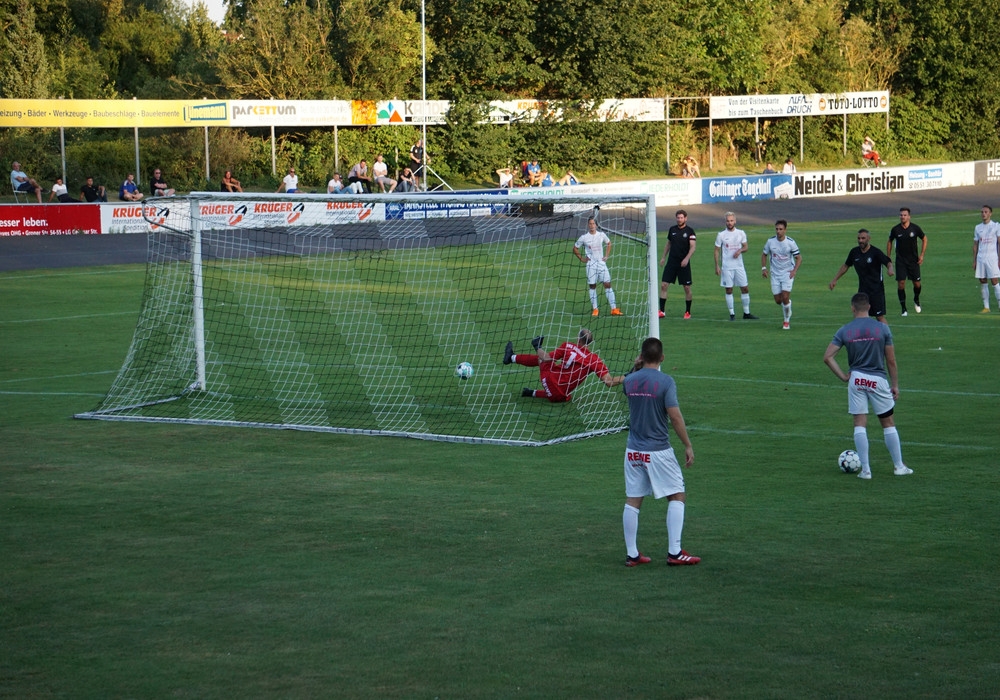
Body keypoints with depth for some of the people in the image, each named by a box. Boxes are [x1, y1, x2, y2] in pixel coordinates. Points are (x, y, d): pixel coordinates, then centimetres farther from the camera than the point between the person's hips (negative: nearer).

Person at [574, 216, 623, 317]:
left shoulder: (602, 235, 3)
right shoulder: (584, 238, -3)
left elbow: (609, 243, 22)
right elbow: (575, 248, 9)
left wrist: (606, 256, 12)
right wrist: (582, 259, 1)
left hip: (601, 262, 2)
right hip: (591, 264, -2)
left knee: (608, 285, -4)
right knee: (593, 286, 1)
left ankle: (614, 309, -5)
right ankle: (595, 309, 7)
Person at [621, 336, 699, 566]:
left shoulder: (630, 381, 1)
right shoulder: (665, 381, -13)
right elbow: (675, 417, -15)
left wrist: (636, 368, 20)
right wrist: (688, 446, -7)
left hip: (633, 450, 5)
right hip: (658, 451, -5)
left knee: (633, 501, 9)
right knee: (677, 497, 6)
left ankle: (632, 554, 11)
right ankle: (674, 552, 1)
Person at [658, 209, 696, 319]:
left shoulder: (689, 231, -4)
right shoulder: (672, 229, 8)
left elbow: (693, 247, -11)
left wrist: (686, 258, -25)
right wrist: (664, 257, 17)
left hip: (684, 263, -3)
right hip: (671, 261, 3)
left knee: (687, 288, 2)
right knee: (663, 285, -6)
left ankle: (687, 312, 16)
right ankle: (661, 311, -2)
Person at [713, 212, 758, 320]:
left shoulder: (741, 233, 3)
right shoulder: (721, 235, -3)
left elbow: (746, 247, 11)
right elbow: (717, 251, 1)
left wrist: (740, 250, -12)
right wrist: (717, 266, -5)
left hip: (739, 266, 2)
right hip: (726, 267, -2)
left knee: (745, 288, 3)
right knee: (729, 290, 0)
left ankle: (746, 313, 14)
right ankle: (732, 314, 8)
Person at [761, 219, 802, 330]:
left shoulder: (790, 242, -12)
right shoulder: (770, 241, -5)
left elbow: (798, 258, -6)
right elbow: (764, 254, 10)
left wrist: (794, 270, -19)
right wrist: (763, 268, -1)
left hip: (788, 273, -3)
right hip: (775, 274, 3)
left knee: (785, 297, -15)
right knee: (778, 300, 2)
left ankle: (787, 320, 3)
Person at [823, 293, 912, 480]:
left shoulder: (844, 331, -1)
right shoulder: (882, 329, -3)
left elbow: (828, 356, -6)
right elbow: (891, 361, 0)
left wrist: (843, 376, 1)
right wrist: (895, 385, 8)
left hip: (856, 380, 1)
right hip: (878, 380, -1)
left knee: (860, 425, 6)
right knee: (888, 424, 12)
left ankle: (865, 469, 4)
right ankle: (899, 466, 18)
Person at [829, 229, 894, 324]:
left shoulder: (875, 252, -12)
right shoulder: (854, 252, 4)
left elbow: (888, 262, -18)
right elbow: (846, 266, 17)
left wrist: (890, 269, -42)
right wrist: (834, 279, 16)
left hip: (876, 290, -5)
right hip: (862, 290, 5)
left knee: (880, 316, -4)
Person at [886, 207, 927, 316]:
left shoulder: (915, 228, -6)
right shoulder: (895, 229, -5)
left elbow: (924, 239, 8)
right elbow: (889, 242, 10)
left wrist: (922, 255, 1)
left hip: (913, 260, 0)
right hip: (900, 261, 0)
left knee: (917, 283, 1)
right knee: (901, 283, -9)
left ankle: (916, 300, 32)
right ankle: (903, 308, -1)